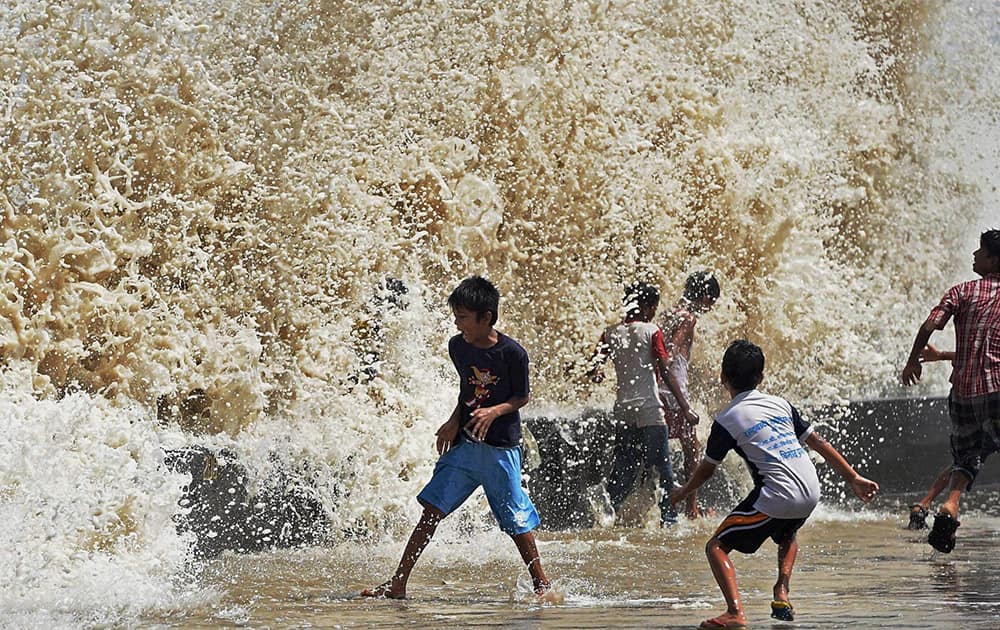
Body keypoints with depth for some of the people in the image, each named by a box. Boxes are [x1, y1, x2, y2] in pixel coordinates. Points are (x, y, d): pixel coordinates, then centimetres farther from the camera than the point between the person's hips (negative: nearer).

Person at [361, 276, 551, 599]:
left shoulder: (512, 353, -14)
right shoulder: (457, 347, 1)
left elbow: (522, 397, -3)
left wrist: (494, 411, -19)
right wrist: (454, 421, 3)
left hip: (501, 448, -4)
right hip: (464, 444, 4)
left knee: (516, 520, 2)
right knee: (432, 509, -2)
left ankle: (541, 583, 21)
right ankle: (398, 583, 0)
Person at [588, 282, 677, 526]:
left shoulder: (611, 333, 6)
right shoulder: (652, 332, -6)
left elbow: (593, 368, 4)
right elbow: (664, 371, -10)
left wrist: (598, 374, 26)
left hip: (622, 411, 4)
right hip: (650, 409, -4)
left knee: (622, 468, 13)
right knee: (663, 468, 3)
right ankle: (668, 518, 1)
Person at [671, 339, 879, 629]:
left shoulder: (726, 421, 1)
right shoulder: (780, 404, 16)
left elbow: (706, 470, 11)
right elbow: (820, 444, 18)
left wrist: (682, 492, 31)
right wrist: (854, 478, 24)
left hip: (777, 496, -6)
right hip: (811, 493, 6)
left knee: (717, 547, 1)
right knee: (787, 536, 38)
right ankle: (782, 593, 17)